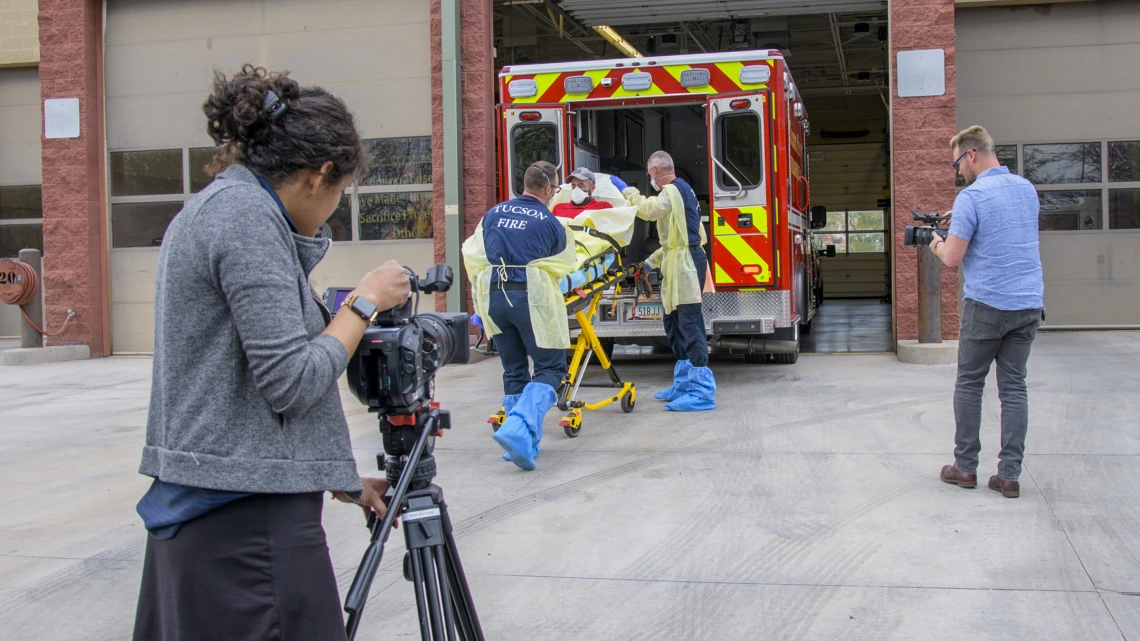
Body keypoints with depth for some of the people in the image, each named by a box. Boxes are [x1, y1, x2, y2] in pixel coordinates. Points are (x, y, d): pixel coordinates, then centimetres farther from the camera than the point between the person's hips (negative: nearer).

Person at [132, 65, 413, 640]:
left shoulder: (205, 210, 17)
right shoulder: (249, 213, -14)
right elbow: (291, 383, -19)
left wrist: (339, 481, 19)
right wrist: (364, 303, -5)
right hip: (248, 516, -10)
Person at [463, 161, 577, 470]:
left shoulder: (493, 214, 11)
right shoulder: (551, 223, 0)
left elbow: (472, 255, 14)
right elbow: (563, 266, 10)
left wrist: (481, 292, 25)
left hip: (492, 296, 5)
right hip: (530, 296, -5)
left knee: (514, 370, 16)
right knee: (550, 368, 2)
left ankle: (524, 441, 15)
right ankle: (519, 427, -20)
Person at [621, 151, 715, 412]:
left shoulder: (673, 190, -10)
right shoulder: (681, 190, 22)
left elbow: (648, 209, -25)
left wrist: (629, 192, -8)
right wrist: (656, 259, 26)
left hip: (686, 263, -11)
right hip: (680, 263, 11)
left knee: (690, 324, -13)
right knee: (675, 324, 16)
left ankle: (703, 391, -14)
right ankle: (684, 384, 23)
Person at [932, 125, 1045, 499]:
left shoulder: (972, 197, -13)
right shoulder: (1026, 188, 10)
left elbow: (952, 258, -14)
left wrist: (936, 244, 7)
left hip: (987, 304, -6)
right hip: (1029, 304, 6)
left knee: (969, 384, 8)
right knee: (1014, 387, 7)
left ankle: (965, 468, 13)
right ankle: (1009, 476, 6)